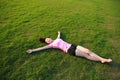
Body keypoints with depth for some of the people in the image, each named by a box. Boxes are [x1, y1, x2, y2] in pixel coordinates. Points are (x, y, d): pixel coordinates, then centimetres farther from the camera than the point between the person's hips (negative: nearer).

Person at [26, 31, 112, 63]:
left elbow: (59, 36, 46)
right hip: (70, 50, -6)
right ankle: (101, 60, -14)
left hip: (72, 46, 6)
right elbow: (42, 48, 4)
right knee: (86, 55, -14)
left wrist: (59, 33, 65)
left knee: (87, 51, -9)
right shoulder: (51, 45, 6)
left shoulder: (57, 39, 23)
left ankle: (102, 59, -8)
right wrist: (32, 50, 4)